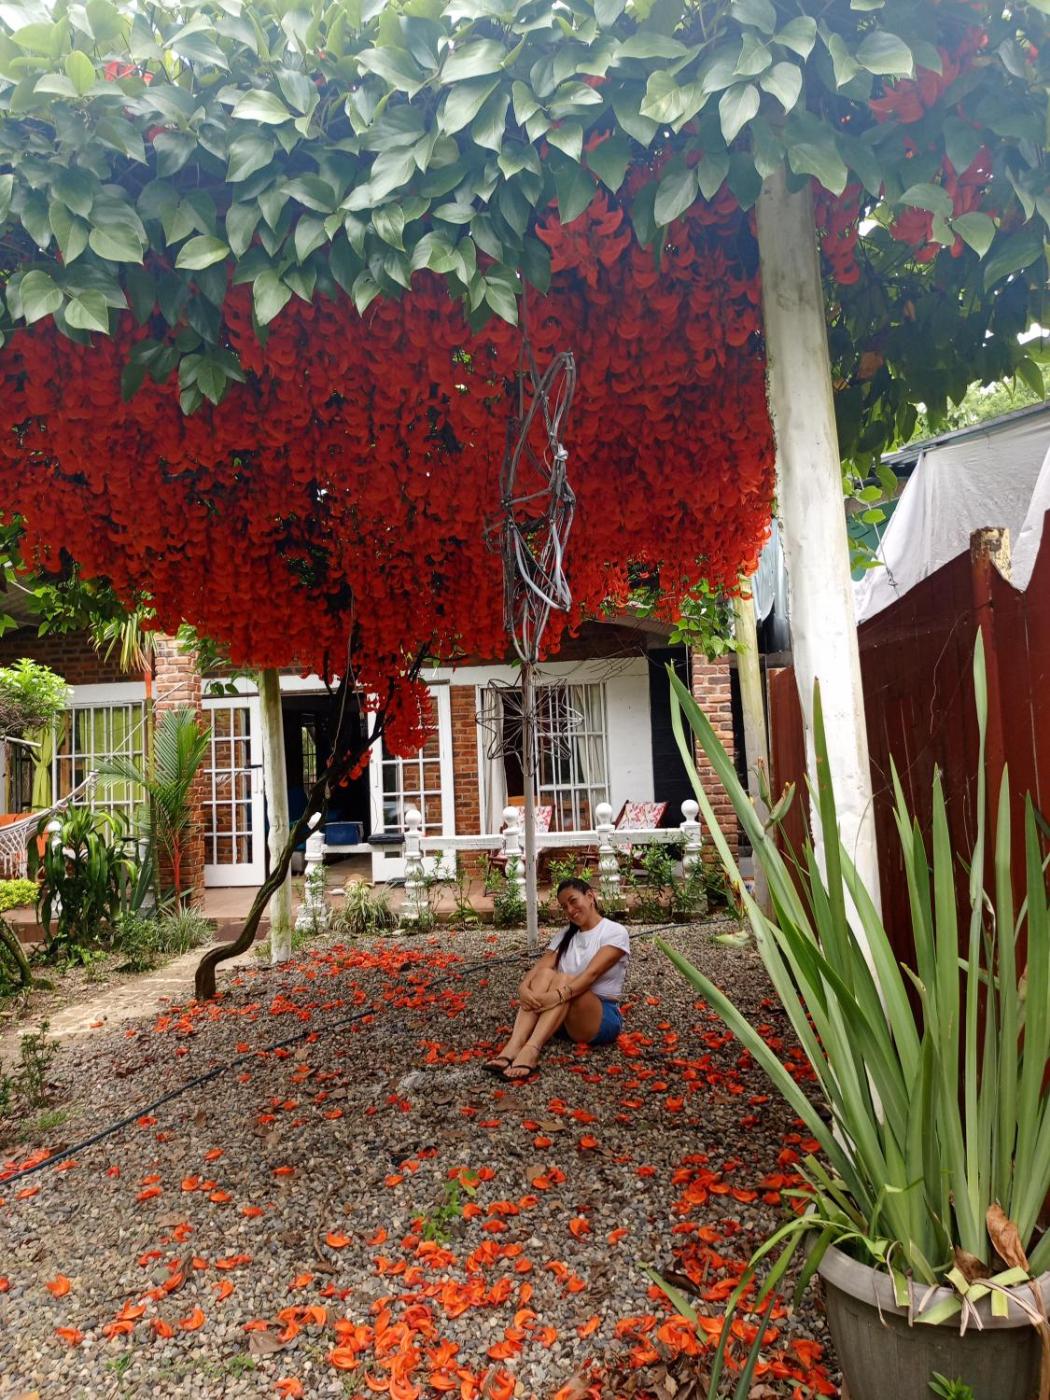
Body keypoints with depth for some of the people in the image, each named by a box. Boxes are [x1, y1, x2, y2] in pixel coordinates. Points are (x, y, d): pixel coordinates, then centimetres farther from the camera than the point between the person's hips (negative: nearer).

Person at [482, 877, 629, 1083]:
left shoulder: (615, 932, -5)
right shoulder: (564, 936, 12)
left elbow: (592, 973, -22)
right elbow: (540, 966, -6)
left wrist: (557, 995, -36)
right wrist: (524, 987, -28)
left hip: (603, 1018, -4)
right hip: (563, 1018, 4)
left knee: (564, 980, -31)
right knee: (545, 974, -24)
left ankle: (530, 1052, -50)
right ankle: (512, 1048, -42)